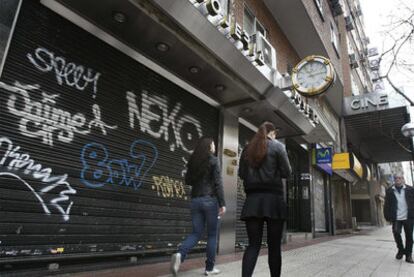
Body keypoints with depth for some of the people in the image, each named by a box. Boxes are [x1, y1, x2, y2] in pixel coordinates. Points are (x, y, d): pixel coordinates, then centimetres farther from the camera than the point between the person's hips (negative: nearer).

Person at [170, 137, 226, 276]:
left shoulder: (193, 161, 11)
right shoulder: (213, 160, -5)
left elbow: (188, 181, 15)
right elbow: (218, 183, -11)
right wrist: (222, 203, -11)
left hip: (195, 200, 5)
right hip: (210, 200, -5)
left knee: (196, 233, 9)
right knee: (212, 234, 8)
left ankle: (180, 254, -15)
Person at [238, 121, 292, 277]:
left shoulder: (247, 148, 13)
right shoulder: (277, 146, 2)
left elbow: (241, 174, 16)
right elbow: (286, 172, 0)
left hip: (252, 199, 3)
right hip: (273, 198, -3)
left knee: (253, 244, 3)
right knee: (274, 245, 7)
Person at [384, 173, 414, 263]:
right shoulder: (390, 191, 3)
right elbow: (387, 205, 3)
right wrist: (388, 217, -2)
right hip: (396, 218, 0)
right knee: (396, 233, -11)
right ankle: (400, 250, 15)